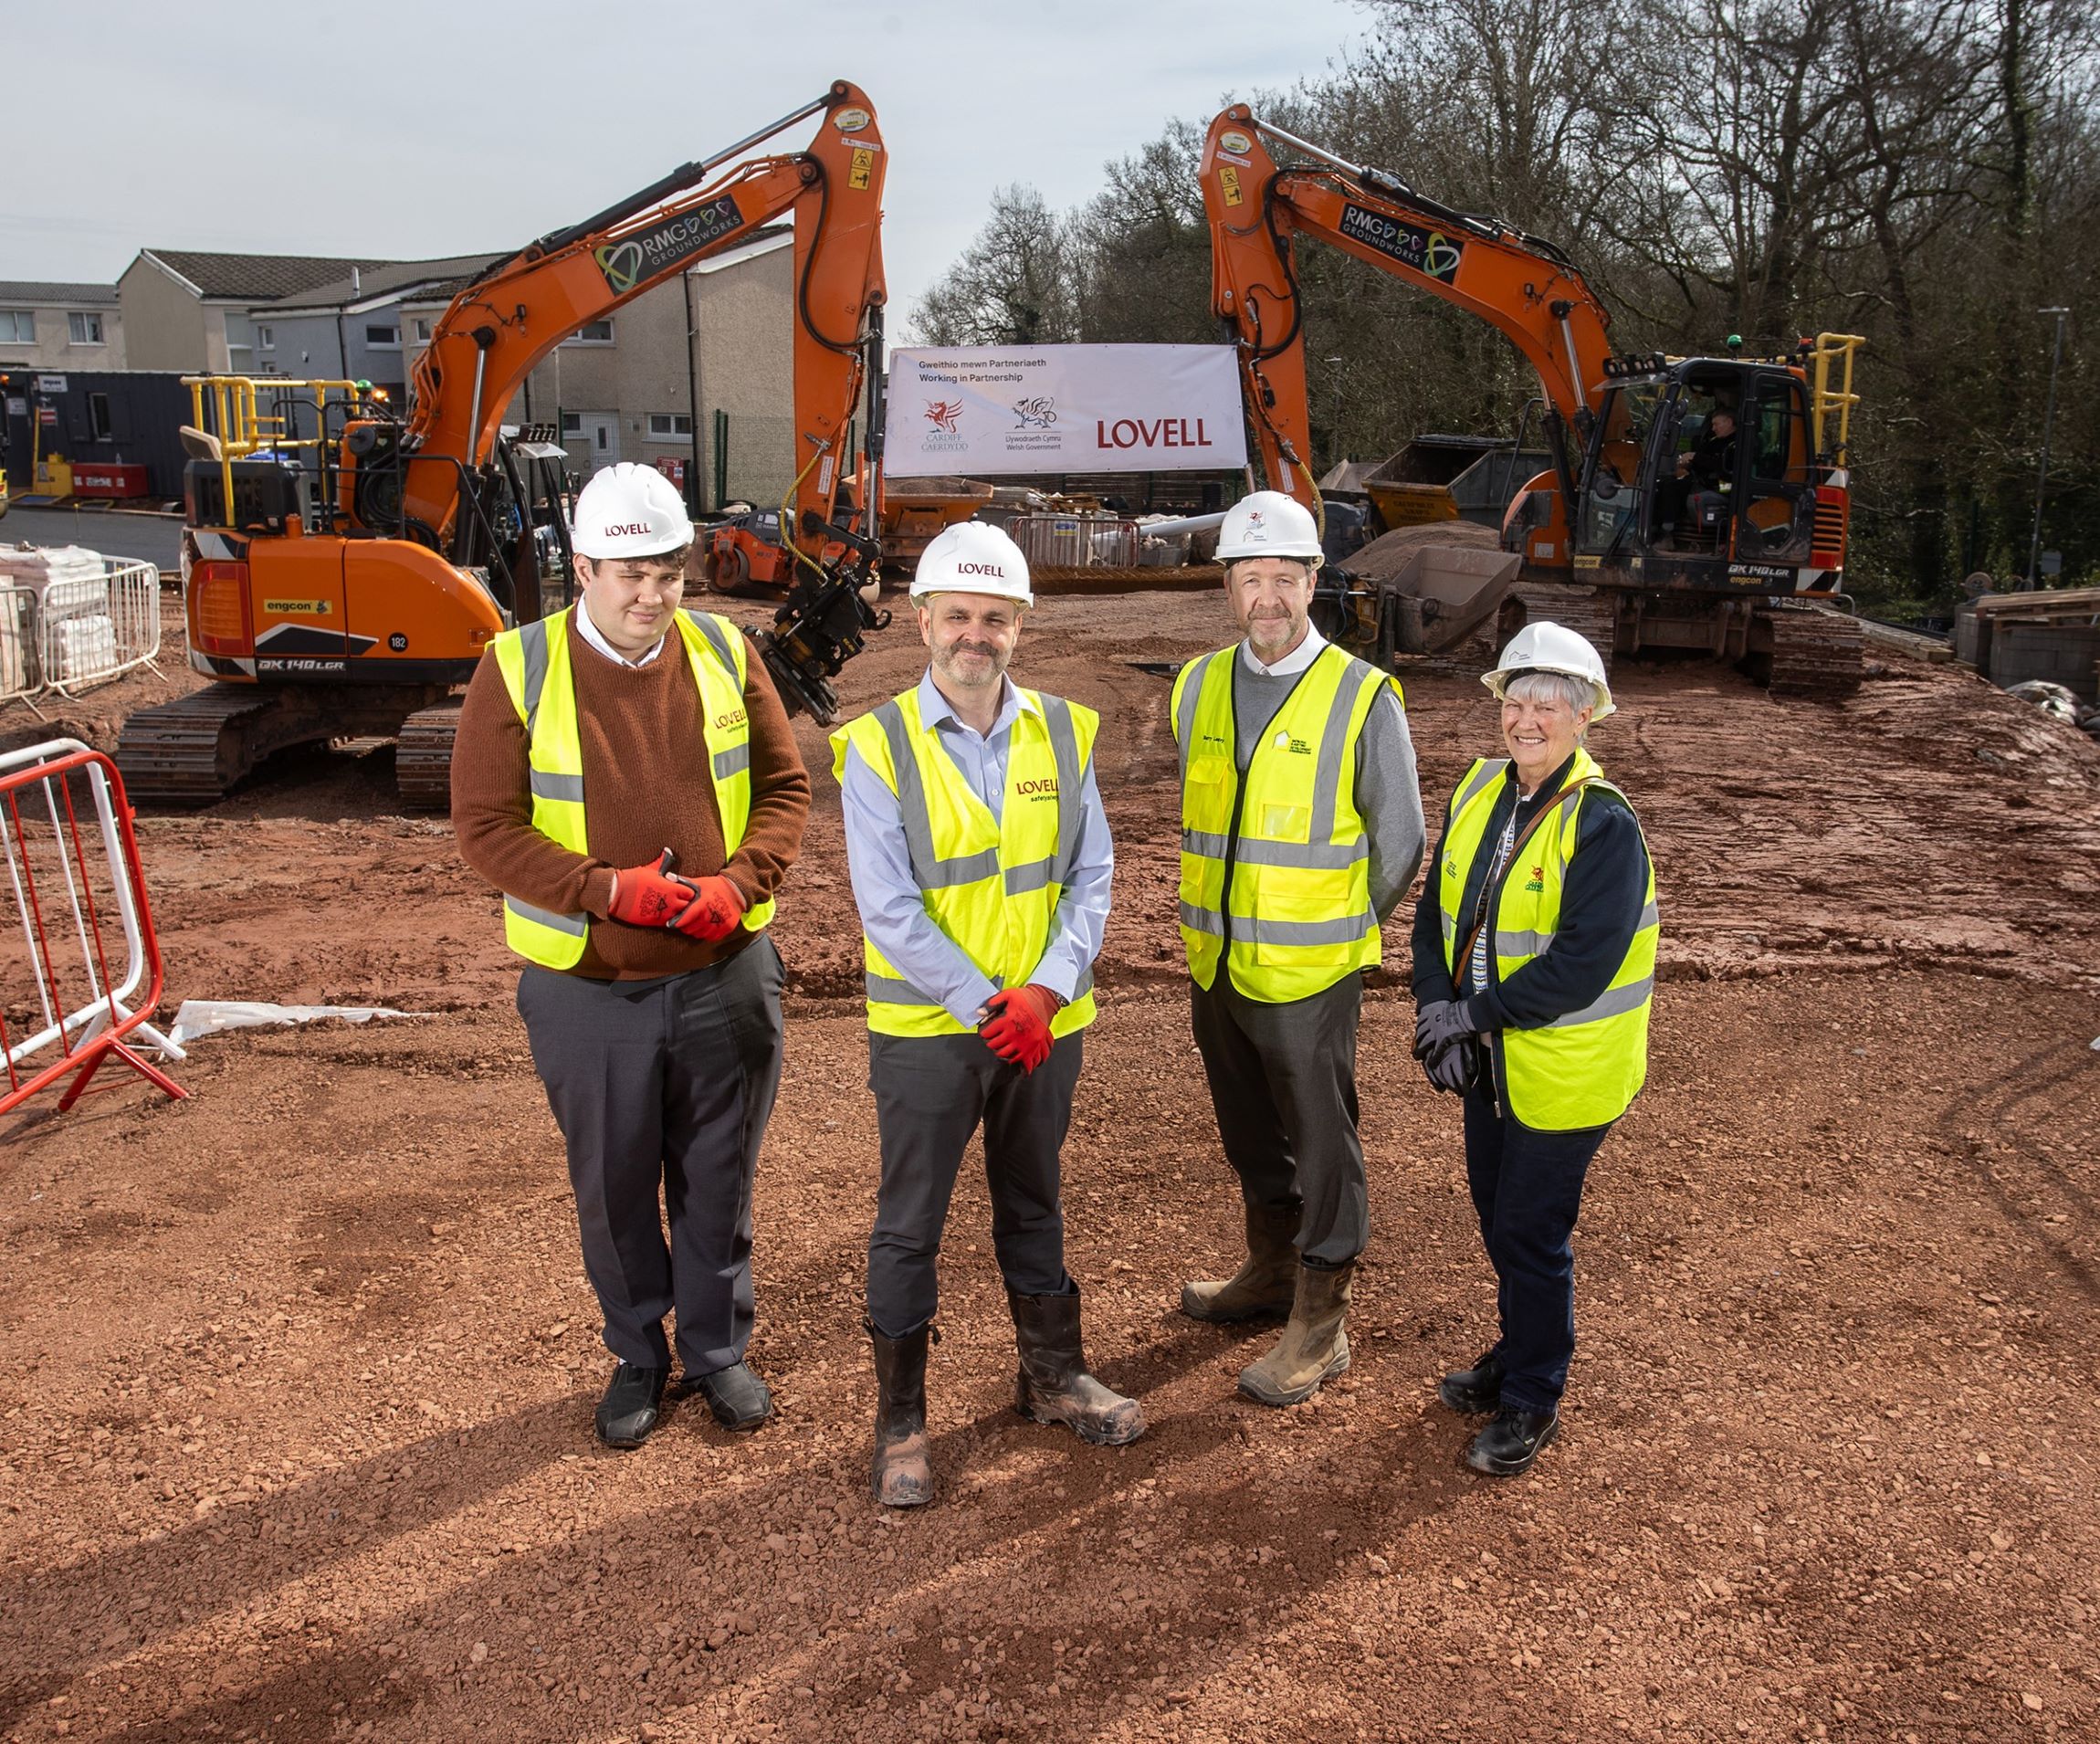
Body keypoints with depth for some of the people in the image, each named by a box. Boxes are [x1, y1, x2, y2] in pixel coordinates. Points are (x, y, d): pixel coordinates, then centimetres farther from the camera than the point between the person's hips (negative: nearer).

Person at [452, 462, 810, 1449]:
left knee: (718, 1180, 15)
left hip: (724, 976, 2)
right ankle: (637, 1357, 35)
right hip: (589, 993, -1)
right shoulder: (518, 671, -9)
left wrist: (740, 882, -14)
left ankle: (717, 1350, 35)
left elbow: (785, 786, 4)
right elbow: (483, 822, -10)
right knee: (612, 1188, 14)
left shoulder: (724, 655, -1)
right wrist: (608, 889, -21)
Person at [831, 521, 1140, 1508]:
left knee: (1033, 1204, 19)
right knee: (909, 1223, 6)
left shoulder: (1061, 734, 1)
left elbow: (1091, 878, 1)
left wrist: (1048, 989, -13)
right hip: (926, 1030, -3)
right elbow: (889, 910, -14)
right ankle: (900, 1421, 20)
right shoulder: (878, 749, -10)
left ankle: (1053, 1377, 37)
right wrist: (984, 1005, -17)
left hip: (1045, 1021, 3)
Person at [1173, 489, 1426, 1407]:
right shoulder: (1198, 686, 4)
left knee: (1321, 1142, 4)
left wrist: (1335, 930, 4)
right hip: (1215, 963, 6)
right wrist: (1230, 910, 15)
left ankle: (1320, 1319, 17)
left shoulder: (1364, 698, -10)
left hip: (1310, 976, -5)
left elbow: (1399, 846, -2)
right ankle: (1271, 1269, 40)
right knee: (1250, 1129, 20)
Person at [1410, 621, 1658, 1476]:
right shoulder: (1478, 792, 1)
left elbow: (1582, 965, -25)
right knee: (1497, 1217, 21)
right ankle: (1516, 1351, 42)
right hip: (1489, 1059, 7)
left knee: (1531, 1231, 3)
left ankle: (1531, 1402, 21)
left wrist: (1473, 1013, -20)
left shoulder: (1603, 826, -20)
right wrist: (1436, 1007, -11)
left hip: (1564, 1072, -7)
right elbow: (1437, 908, 4)